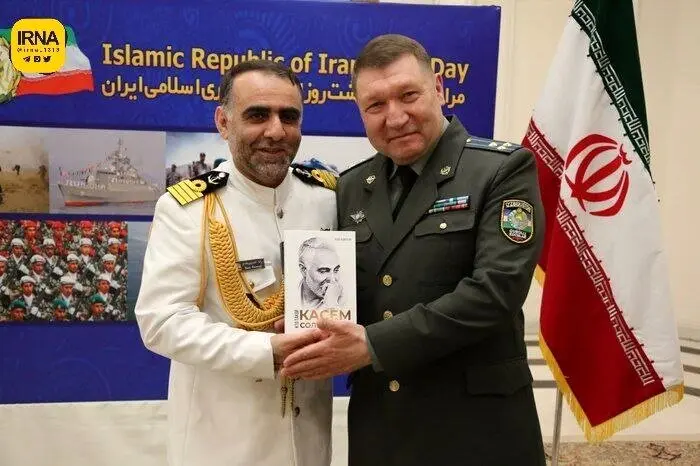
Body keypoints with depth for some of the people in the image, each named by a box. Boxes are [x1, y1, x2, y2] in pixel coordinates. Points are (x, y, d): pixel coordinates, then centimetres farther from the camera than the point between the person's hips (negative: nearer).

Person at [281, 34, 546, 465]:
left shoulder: (504, 169, -8)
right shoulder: (351, 188, 8)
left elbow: (496, 288, -18)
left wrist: (373, 345, -21)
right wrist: (321, 327, -10)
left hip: (477, 425, -4)